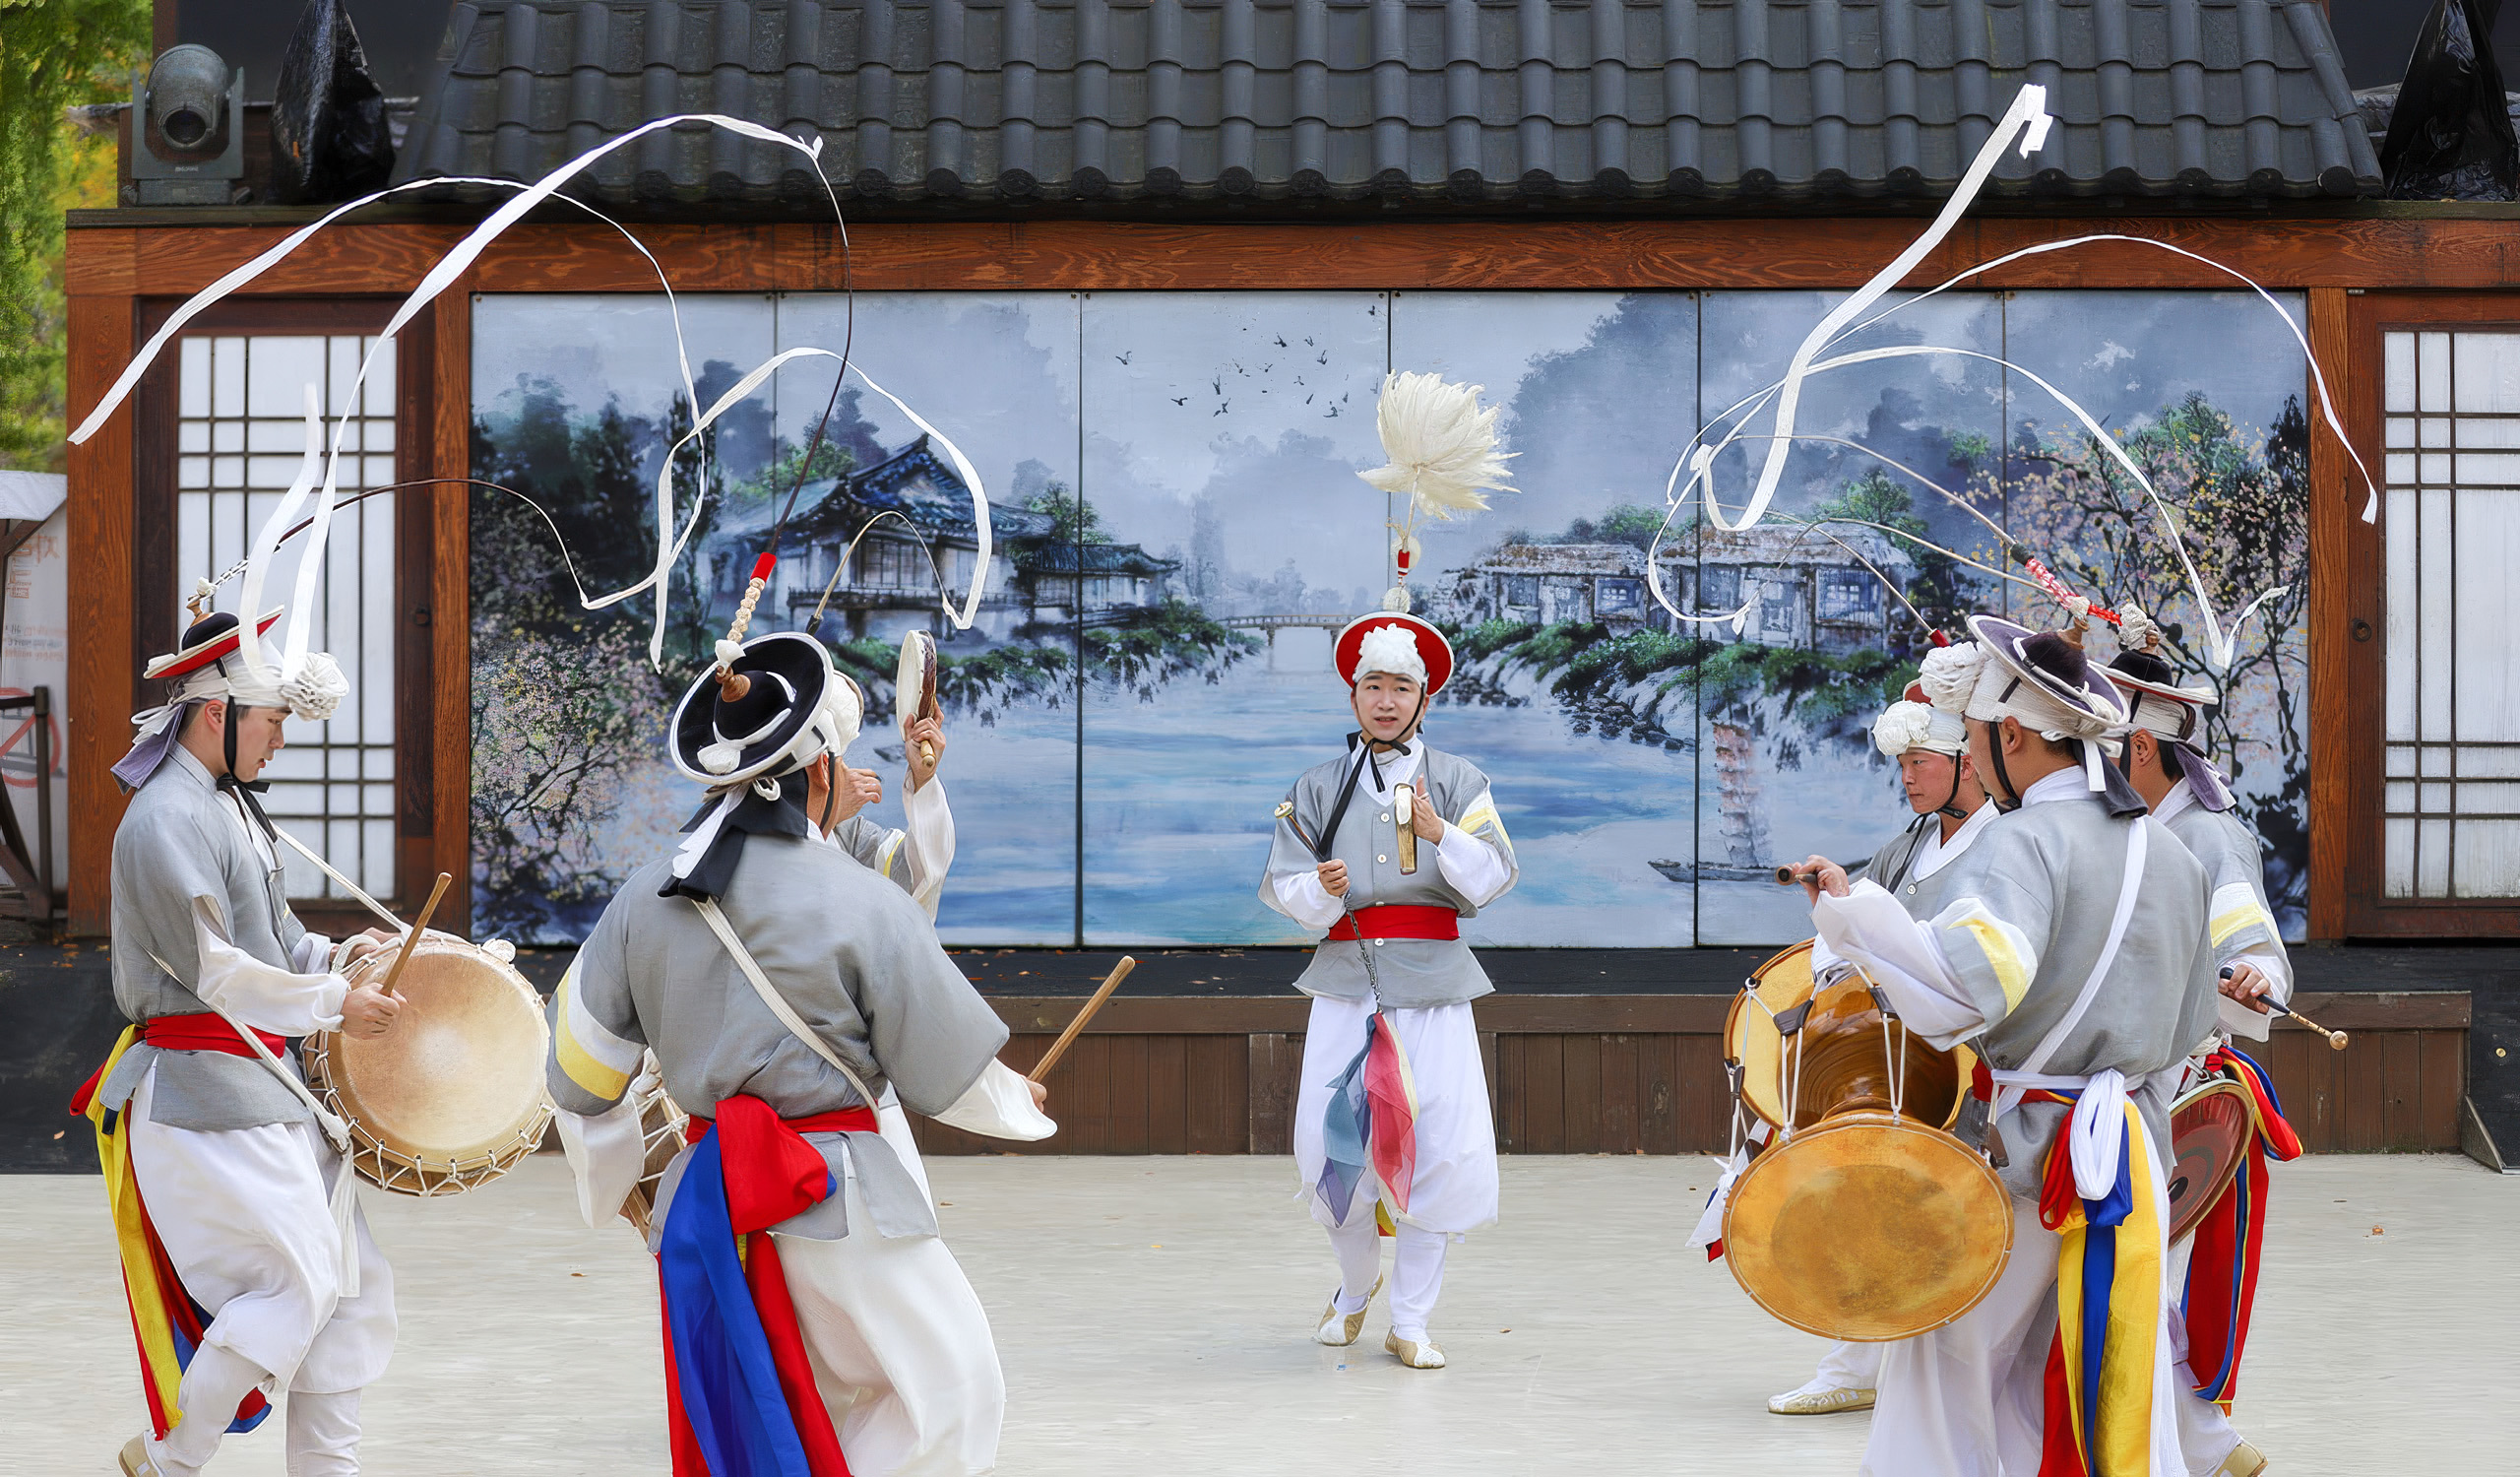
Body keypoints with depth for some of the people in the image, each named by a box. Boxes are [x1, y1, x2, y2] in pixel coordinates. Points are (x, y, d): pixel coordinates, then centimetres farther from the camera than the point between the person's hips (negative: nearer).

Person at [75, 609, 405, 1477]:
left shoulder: (231, 806, 16)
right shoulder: (166, 821, -16)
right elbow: (213, 969, -18)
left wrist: (334, 954, 7)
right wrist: (334, 1004, -11)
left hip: (269, 1080, 10)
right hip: (207, 1088, -10)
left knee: (349, 1282, 9)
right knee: (298, 1279, -13)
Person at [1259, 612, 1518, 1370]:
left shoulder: (1457, 782, 8)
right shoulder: (1318, 789, 12)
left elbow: (1491, 877, -3)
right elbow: (1284, 886, 4)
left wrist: (1441, 833, -20)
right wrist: (1322, 891, -18)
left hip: (1432, 982, -1)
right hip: (1346, 980, 1)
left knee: (1441, 1148, -7)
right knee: (1330, 1149, -3)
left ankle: (1410, 1321, 5)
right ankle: (1355, 1285, 26)